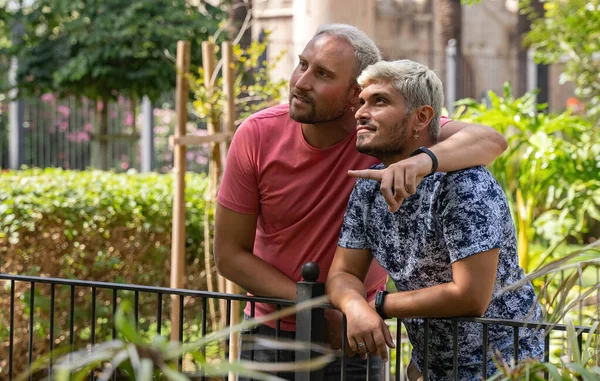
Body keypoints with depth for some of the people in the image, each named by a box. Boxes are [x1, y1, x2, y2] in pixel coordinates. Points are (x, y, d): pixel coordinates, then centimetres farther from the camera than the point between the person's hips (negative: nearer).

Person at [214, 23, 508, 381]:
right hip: (272, 330, 1)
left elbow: (491, 141, -29)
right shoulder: (256, 136, -15)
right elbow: (229, 254, -11)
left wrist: (423, 159, -49)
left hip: (353, 335, -1)